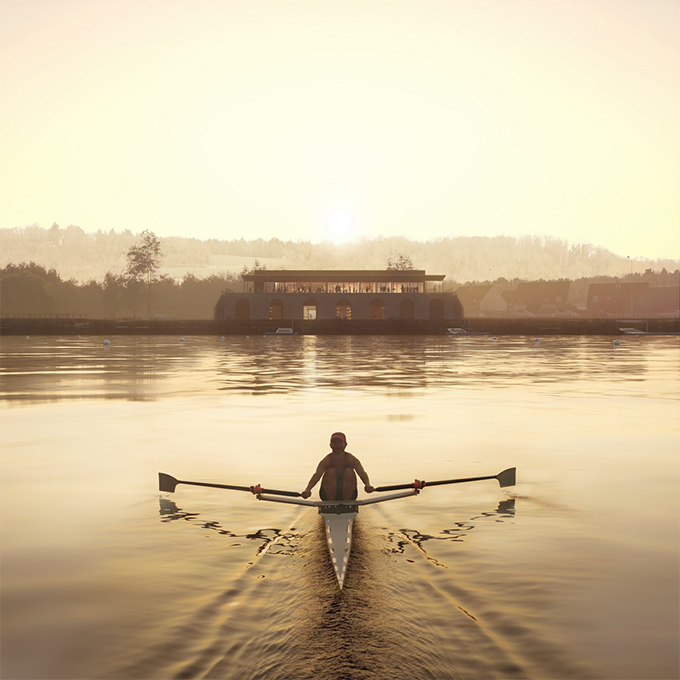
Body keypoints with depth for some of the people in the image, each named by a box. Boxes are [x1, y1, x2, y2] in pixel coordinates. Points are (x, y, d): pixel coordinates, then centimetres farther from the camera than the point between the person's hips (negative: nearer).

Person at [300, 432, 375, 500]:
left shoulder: (351, 459, -10)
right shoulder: (327, 461, -11)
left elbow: (362, 473, -27)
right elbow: (317, 475, -28)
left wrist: (367, 485, -50)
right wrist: (308, 490, -48)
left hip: (348, 494, 1)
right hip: (328, 494, 0)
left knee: (349, 472, -23)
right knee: (331, 472, -25)